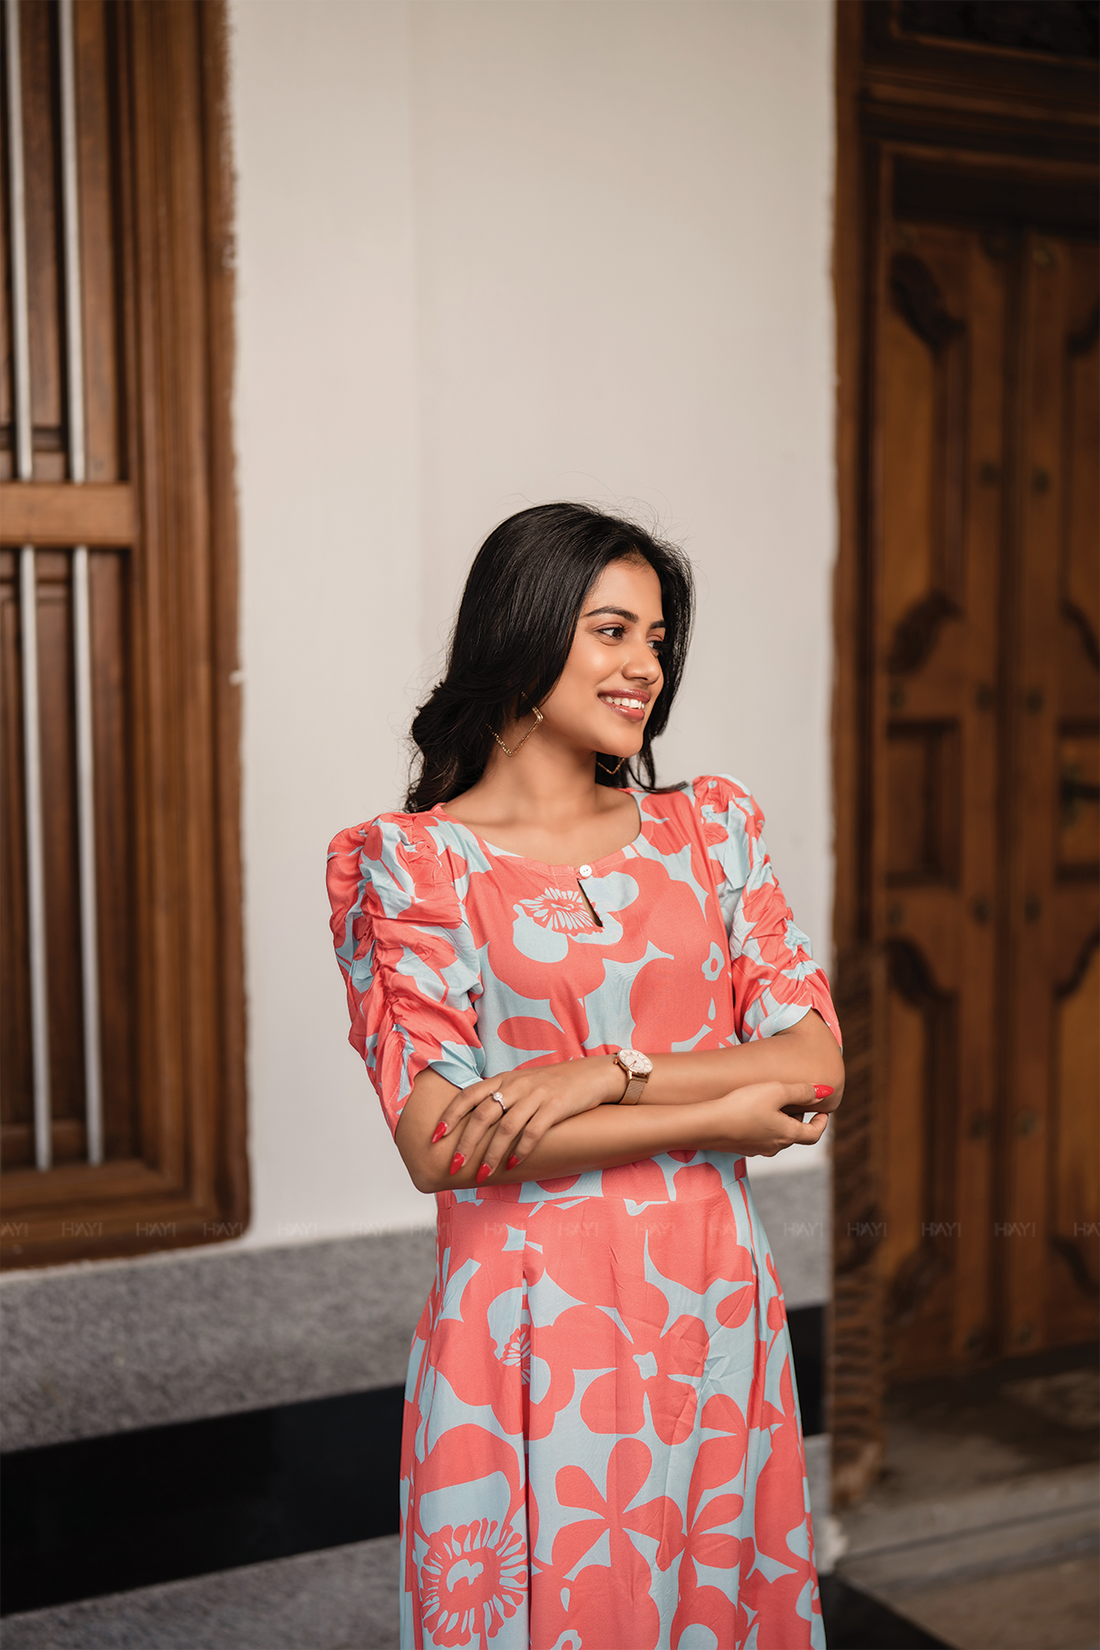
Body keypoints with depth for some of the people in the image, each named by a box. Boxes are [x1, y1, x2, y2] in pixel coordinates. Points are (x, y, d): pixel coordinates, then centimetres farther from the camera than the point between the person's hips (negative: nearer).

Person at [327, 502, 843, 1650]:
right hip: (533, 1324, -4)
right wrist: (720, 1115, -12)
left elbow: (816, 1061, -1)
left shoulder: (710, 828, 7)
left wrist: (612, 1070, -17)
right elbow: (439, 1141, -15)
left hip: (713, 1304, 4)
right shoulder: (411, 862, -5)